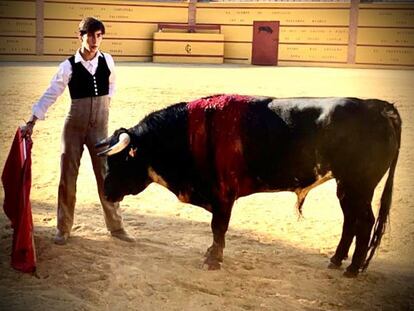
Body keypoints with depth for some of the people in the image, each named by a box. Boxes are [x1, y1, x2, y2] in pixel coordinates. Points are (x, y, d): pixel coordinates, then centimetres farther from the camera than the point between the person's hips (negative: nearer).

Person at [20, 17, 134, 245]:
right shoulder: (69, 66, -10)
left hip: (100, 127, 2)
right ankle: (63, 228, 19)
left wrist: (106, 101, 7)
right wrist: (31, 122, -13)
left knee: (106, 176, 6)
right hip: (74, 126, -2)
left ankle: (116, 227, 18)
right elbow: (50, 95, -9)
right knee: (68, 177, 5)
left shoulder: (107, 60, -1)